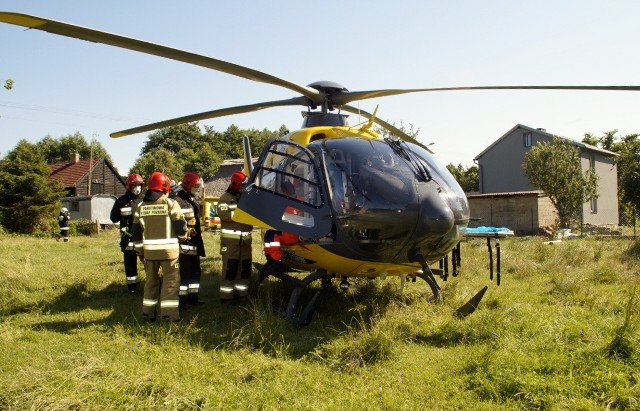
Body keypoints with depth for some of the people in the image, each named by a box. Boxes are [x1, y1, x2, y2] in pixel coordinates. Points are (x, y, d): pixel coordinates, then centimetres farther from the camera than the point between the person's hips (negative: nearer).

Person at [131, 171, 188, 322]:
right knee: (171, 280, 3)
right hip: (168, 249, -5)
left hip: (149, 250, 5)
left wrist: (140, 251, 17)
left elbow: (136, 232, 8)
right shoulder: (170, 203, -8)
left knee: (151, 280, 18)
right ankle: (168, 314, 0)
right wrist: (183, 236, 14)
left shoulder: (141, 206, 7)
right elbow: (180, 226, -8)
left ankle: (148, 312, 24)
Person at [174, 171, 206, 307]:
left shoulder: (192, 201, 17)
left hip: (194, 244, 10)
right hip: (184, 244, -10)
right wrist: (181, 238, -25)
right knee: (184, 273, -4)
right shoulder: (178, 201, -15)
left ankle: (193, 297, 25)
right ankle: (181, 299, 4)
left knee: (195, 271, 15)